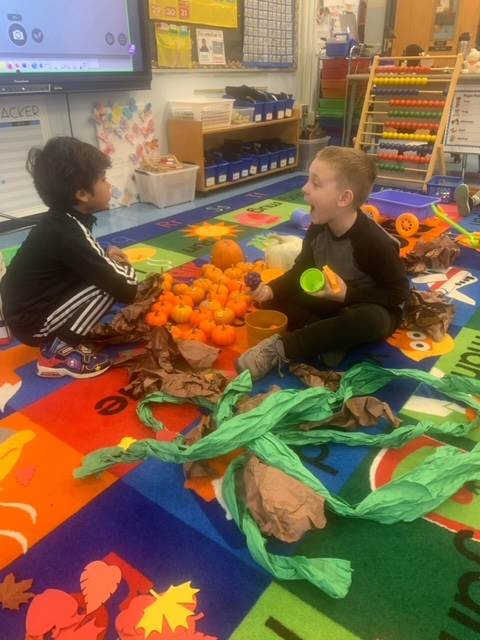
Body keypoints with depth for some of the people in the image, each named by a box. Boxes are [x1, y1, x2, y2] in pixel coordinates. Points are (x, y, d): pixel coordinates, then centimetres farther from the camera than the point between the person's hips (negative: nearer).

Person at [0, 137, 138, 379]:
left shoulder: (60, 221, 1)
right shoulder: (68, 233, -25)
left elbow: (84, 261, 20)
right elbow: (126, 290, -26)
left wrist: (106, 258, 0)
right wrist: (124, 265, -4)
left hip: (25, 310, 9)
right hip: (32, 323, -9)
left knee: (105, 275, 10)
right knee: (112, 284, -19)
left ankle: (58, 342, 10)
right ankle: (60, 352, -8)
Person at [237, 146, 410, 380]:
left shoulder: (372, 241, -29)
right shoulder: (317, 229, -10)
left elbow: (398, 293, -22)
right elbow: (301, 270, -1)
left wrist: (347, 295, -32)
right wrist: (271, 289, -20)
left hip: (368, 308, -6)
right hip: (333, 301, 6)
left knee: (373, 321, -42)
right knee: (273, 301, -8)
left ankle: (280, 348, -37)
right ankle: (331, 339, -22)